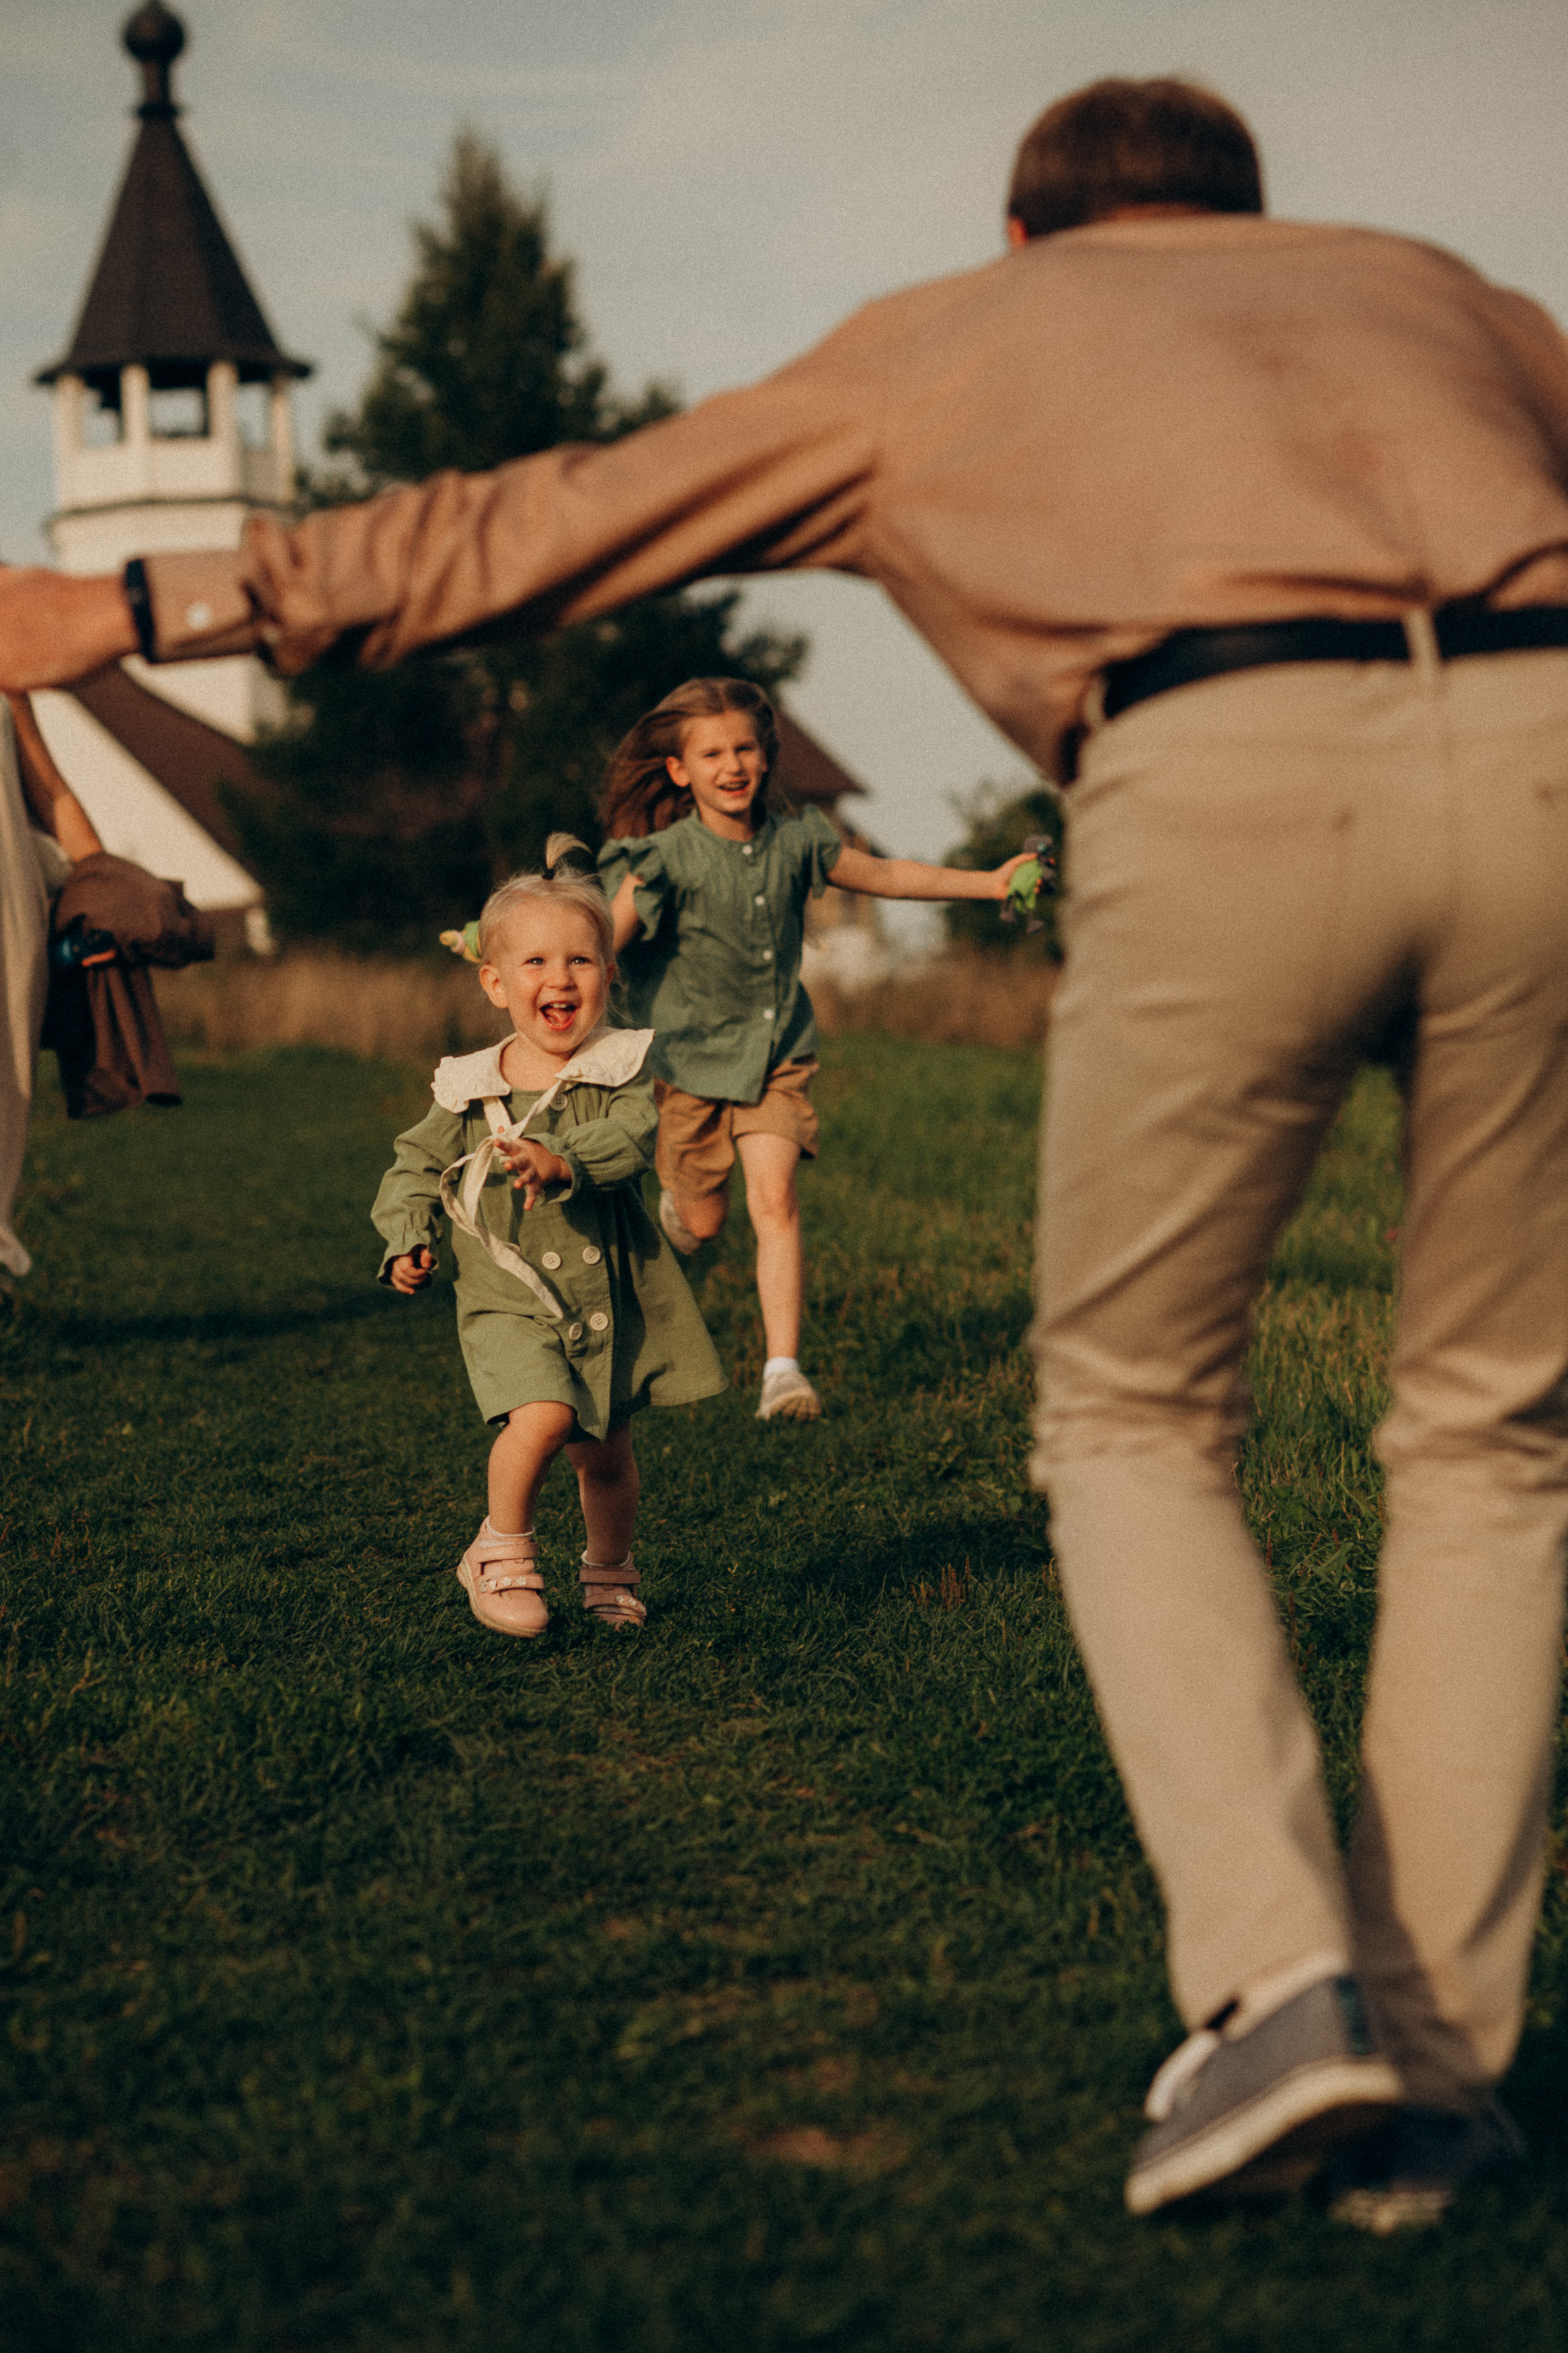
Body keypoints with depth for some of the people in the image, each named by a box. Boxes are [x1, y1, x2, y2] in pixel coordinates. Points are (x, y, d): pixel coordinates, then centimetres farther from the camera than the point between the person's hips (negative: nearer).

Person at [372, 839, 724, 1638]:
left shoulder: (619, 1070, -5)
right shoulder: (468, 1091, -2)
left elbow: (632, 1137, -24)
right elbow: (416, 1167, 10)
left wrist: (563, 1162, -41)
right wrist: (408, 1242, -5)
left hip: (610, 1297, 1)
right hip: (510, 1301, -1)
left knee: (606, 1454, 12)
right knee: (543, 1416, -25)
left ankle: (610, 1571, 40)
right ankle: (502, 1554, -2)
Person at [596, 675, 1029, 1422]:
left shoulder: (793, 841, -4)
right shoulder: (665, 861, -17)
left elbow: (882, 874, 10)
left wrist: (987, 884, 8)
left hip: (777, 1055, 2)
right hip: (690, 1059, -2)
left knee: (775, 1201, -14)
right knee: (704, 1222, 10)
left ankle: (783, 1369, -12)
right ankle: (672, 1206, 50)